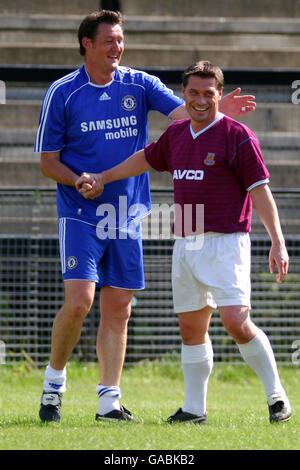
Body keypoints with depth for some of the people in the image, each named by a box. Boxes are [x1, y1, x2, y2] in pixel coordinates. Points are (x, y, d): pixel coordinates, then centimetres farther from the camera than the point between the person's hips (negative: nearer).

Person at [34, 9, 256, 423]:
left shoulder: (139, 85, 3)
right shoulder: (62, 93, -4)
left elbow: (184, 112, -8)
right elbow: (47, 161, 0)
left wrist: (218, 110, -27)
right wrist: (82, 182, -17)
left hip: (127, 215, 3)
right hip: (80, 215, -3)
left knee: (118, 310, 3)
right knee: (79, 301, -15)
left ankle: (109, 400, 8)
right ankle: (54, 382, 6)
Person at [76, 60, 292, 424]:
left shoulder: (237, 136, -8)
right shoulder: (176, 134, 12)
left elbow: (260, 190, -10)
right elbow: (147, 158, 31)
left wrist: (277, 242, -16)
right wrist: (102, 178, 34)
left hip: (224, 242, -7)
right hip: (185, 244, 7)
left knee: (236, 322, -17)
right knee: (191, 329, 8)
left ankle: (276, 396, -4)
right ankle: (194, 408, 16)